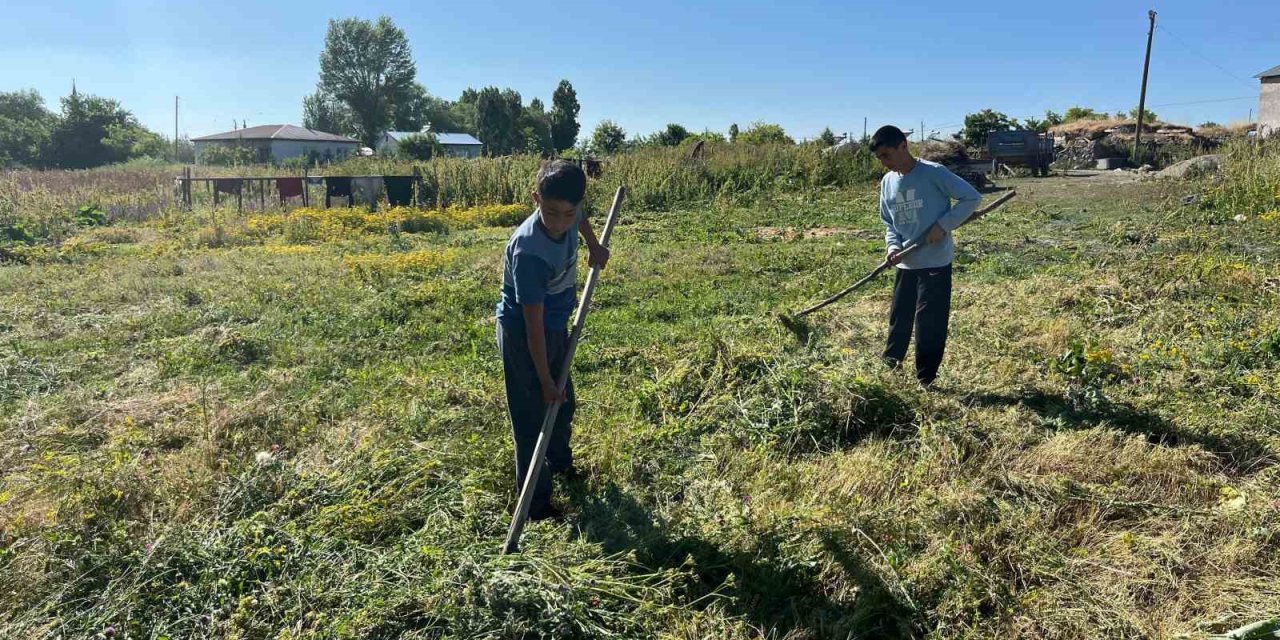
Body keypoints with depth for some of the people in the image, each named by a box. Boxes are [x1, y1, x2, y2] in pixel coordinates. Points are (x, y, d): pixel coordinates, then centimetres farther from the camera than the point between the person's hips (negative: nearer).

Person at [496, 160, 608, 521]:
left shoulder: (567, 215, -15)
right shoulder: (529, 251, -35)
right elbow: (533, 323, -31)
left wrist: (594, 246, 21)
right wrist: (545, 381, -26)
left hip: (556, 325, 8)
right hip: (523, 334, -8)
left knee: (564, 402, 24)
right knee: (533, 415, 1)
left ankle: (561, 463, 49)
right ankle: (535, 501, 15)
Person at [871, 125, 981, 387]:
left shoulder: (933, 172, -13)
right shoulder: (887, 182, 6)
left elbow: (972, 197, -10)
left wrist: (943, 225, -18)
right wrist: (893, 246, -5)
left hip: (936, 262, -6)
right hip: (906, 264, 6)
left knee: (931, 324, -2)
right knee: (898, 319, 13)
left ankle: (926, 380, 10)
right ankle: (888, 370, 28)